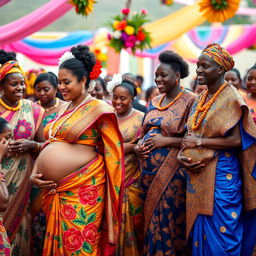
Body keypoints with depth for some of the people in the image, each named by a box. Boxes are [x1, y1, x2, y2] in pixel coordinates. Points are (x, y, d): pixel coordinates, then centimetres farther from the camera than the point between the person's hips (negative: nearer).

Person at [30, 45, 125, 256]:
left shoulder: (98, 109, -7)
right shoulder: (63, 109, 14)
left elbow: (112, 152, -7)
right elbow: (48, 144, 18)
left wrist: (108, 191, -8)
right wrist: (34, 174, 4)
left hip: (82, 190, -7)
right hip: (54, 190, 7)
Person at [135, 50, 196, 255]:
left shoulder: (190, 101, -7)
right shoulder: (154, 102, 14)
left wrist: (166, 141, -18)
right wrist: (138, 146, 2)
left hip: (172, 173, -7)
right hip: (148, 171, 7)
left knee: (169, 221, -3)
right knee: (151, 220, 12)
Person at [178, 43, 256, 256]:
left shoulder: (231, 99, -9)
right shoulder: (201, 99, 14)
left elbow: (237, 139, -18)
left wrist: (199, 142, -15)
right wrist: (183, 154, -3)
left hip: (221, 174, -7)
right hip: (198, 174, 8)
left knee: (221, 232, -3)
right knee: (200, 230, 11)